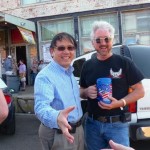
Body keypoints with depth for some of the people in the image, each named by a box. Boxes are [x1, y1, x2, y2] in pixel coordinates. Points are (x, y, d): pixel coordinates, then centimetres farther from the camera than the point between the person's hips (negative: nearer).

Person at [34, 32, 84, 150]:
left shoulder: (70, 73, 6)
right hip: (58, 134, -8)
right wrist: (57, 118, -56)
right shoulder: (45, 76, -21)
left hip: (78, 129, 8)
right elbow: (41, 107, -38)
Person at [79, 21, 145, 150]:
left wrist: (120, 102, -19)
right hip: (92, 123, 4)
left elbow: (140, 91, -4)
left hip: (117, 124, -4)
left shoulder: (124, 63, -6)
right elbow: (81, 91, 17)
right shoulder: (87, 65, 7)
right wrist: (87, 92, -7)